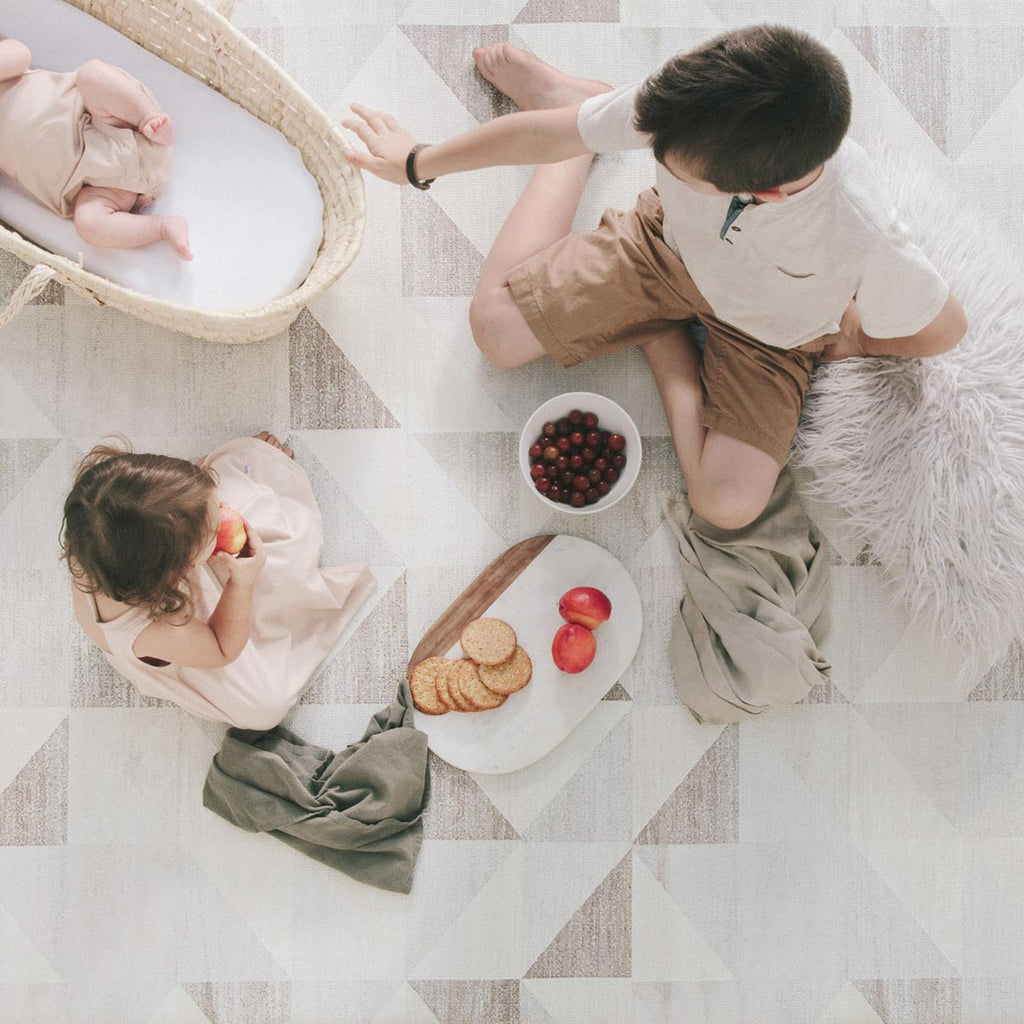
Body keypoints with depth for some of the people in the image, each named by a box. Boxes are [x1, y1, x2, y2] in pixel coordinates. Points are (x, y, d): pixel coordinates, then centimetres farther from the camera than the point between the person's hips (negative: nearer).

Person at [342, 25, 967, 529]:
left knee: (728, 503, -17)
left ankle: (662, 342, 9)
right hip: (668, 242, 2)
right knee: (498, 328, 0)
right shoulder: (691, 111, -35)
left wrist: (852, 339, -2)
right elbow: (544, 134, -18)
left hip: (767, 330, -1)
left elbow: (946, 330, -21)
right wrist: (418, 164, -6)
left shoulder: (866, 241, -42)